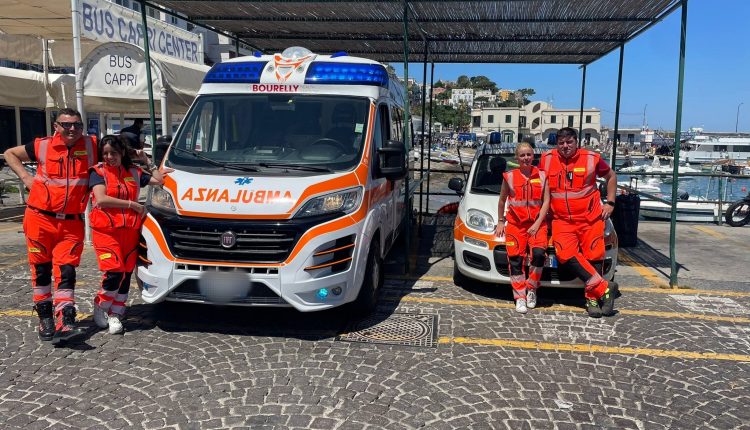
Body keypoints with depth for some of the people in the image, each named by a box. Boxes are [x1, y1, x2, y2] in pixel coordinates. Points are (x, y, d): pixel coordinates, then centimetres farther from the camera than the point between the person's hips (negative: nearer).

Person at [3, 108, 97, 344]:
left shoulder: (91, 146, 1)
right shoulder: (42, 146, 1)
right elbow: (10, 154, 17)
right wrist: (25, 176, 5)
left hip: (72, 223, 0)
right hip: (40, 219, 1)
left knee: (66, 272, -6)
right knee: (41, 270, 9)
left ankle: (65, 324, -10)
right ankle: (45, 318, 23)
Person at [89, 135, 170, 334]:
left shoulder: (134, 172, 12)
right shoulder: (98, 172, 1)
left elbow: (159, 180, 13)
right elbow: (101, 199, -13)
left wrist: (147, 161, 12)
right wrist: (132, 204, -11)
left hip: (130, 230, 4)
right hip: (105, 230, -4)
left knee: (126, 273, 5)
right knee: (114, 272, -14)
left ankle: (115, 314, 16)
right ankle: (100, 306, 11)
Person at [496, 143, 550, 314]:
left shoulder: (542, 176, 6)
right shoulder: (509, 177, 5)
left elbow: (546, 201, 1)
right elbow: (502, 201, 15)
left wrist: (537, 223, -8)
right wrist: (500, 221, 14)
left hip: (537, 224, 0)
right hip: (515, 223, 0)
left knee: (538, 254, -21)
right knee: (516, 260, -5)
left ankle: (531, 288, 0)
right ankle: (520, 297, 4)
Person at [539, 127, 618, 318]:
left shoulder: (591, 159, 1)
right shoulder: (547, 159, 4)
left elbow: (611, 176, 16)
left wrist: (610, 203, 9)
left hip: (590, 218, 0)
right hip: (561, 220, 1)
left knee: (593, 256, -2)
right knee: (566, 254, -18)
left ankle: (593, 298, 11)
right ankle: (604, 288, -11)